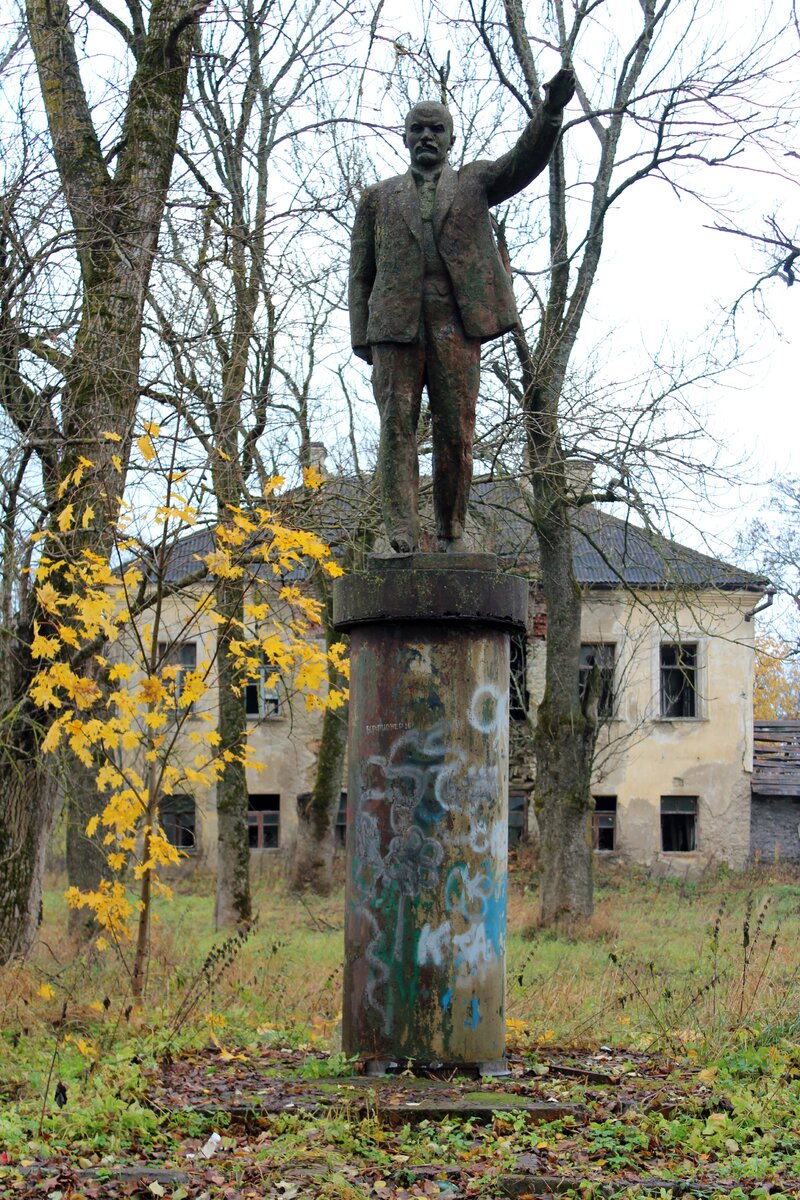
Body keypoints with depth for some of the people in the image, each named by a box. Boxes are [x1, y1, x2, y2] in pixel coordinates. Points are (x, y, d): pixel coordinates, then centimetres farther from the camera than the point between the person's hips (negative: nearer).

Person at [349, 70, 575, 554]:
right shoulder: (380, 197, 21)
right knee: (397, 425, -10)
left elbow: (526, 161, 0)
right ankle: (401, 536, -16)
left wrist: (552, 110, -18)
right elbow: (361, 272, 17)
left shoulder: (474, 182, 19)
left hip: (456, 322, 0)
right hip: (395, 323, 1)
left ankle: (452, 533, 4)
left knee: (456, 431, -4)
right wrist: (361, 337, 4)